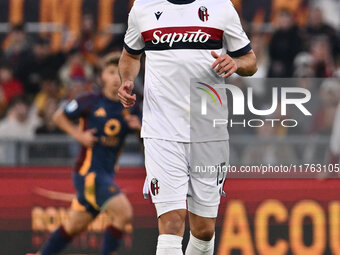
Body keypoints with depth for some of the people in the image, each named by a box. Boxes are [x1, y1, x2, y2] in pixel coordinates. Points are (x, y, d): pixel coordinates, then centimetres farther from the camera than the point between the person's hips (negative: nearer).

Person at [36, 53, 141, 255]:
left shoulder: (129, 108, 7)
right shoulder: (91, 102, -5)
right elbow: (59, 117, 7)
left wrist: (139, 127, -10)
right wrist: (79, 135, -7)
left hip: (107, 173, 6)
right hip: (88, 169, -6)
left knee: (75, 226, 16)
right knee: (124, 213, -21)